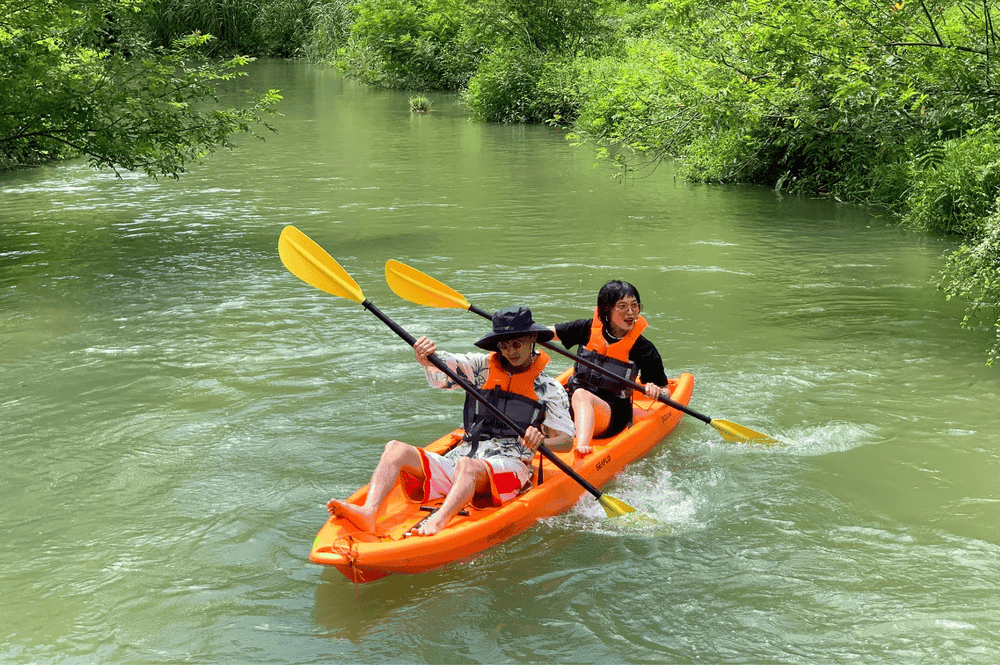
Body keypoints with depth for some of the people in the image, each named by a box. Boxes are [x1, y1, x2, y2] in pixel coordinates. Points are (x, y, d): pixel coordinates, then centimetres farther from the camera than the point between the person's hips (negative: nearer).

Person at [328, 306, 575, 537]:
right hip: (458, 459, 4)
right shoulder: (482, 367, 17)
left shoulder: (548, 388, 10)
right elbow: (440, 370, 1)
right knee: (395, 448, -17)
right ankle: (368, 512, -40)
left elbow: (566, 440, 1)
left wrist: (541, 441, -22)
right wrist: (426, 358, -23)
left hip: (507, 466, -4)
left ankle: (435, 524, -64)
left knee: (467, 466, -39)